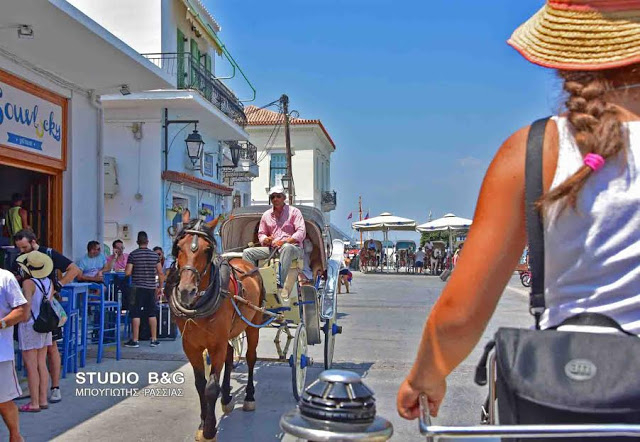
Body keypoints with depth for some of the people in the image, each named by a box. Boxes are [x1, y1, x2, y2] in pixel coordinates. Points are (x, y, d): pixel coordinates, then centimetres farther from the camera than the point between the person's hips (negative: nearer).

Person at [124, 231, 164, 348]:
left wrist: (134, 272, 12)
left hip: (137, 288, -3)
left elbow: (127, 273, -10)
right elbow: (161, 273, 2)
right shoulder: (154, 255, 3)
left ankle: (134, 340, 3)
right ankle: (154, 339, 12)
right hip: (151, 288, 3)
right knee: (152, 314, 9)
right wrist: (160, 287, 11)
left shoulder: (133, 255, -6)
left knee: (136, 314, 2)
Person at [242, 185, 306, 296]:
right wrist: (265, 240, -2)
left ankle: (279, 283, -48)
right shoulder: (266, 215, 17)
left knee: (287, 248, -42)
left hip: (293, 247, -5)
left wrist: (285, 241, -21)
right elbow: (261, 233, 24)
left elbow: (301, 232, -6)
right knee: (247, 252, -11)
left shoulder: (294, 211, 4)